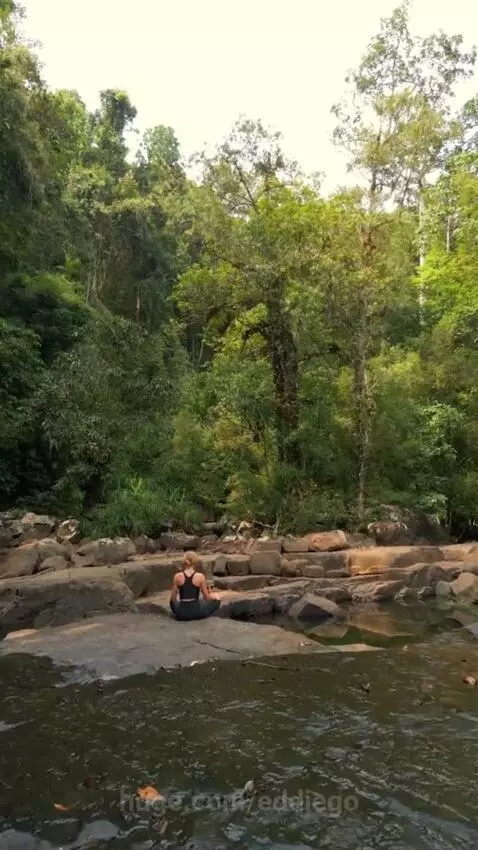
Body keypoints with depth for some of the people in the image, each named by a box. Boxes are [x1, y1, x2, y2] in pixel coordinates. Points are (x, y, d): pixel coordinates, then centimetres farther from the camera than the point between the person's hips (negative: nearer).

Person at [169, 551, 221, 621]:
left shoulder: (177, 576, -4)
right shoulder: (200, 576, -8)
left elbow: (173, 599, 2)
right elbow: (207, 598, 0)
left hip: (181, 613, 2)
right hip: (197, 612, -2)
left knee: (172, 602, 36)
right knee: (216, 601, 22)